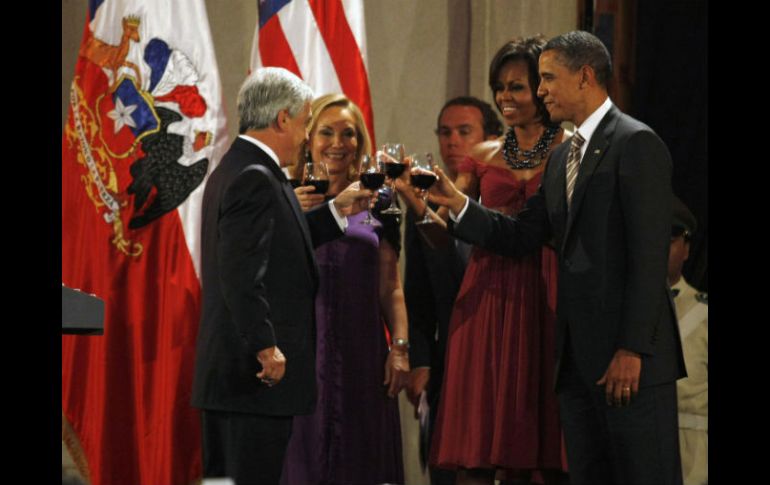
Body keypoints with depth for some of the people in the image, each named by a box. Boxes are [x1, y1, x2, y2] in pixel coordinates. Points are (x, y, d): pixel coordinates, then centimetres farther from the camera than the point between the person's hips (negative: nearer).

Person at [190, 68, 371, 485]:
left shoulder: (233, 169, 16)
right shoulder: (255, 179, -16)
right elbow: (241, 274, -23)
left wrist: (337, 211, 23)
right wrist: (266, 348, -22)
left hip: (224, 371, 11)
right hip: (258, 372, -11)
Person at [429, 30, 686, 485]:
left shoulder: (636, 144, -9)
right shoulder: (564, 157, 19)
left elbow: (649, 255, -15)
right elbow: (523, 235, 17)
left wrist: (632, 349, -19)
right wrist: (457, 203, 5)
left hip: (630, 357, -9)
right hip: (579, 355, 9)